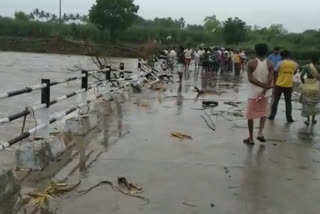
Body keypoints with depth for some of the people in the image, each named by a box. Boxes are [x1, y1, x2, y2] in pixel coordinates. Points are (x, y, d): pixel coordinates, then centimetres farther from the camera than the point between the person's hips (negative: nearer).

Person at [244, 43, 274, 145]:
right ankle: (260, 133, 4)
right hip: (265, 93, 2)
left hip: (253, 92, -2)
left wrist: (262, 85, -14)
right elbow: (270, 80, -13)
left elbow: (250, 79, -15)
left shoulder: (251, 63, -8)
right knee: (263, 112, 22)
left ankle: (251, 138, 13)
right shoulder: (270, 64, -4)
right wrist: (264, 91, -13)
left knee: (250, 115, 8)